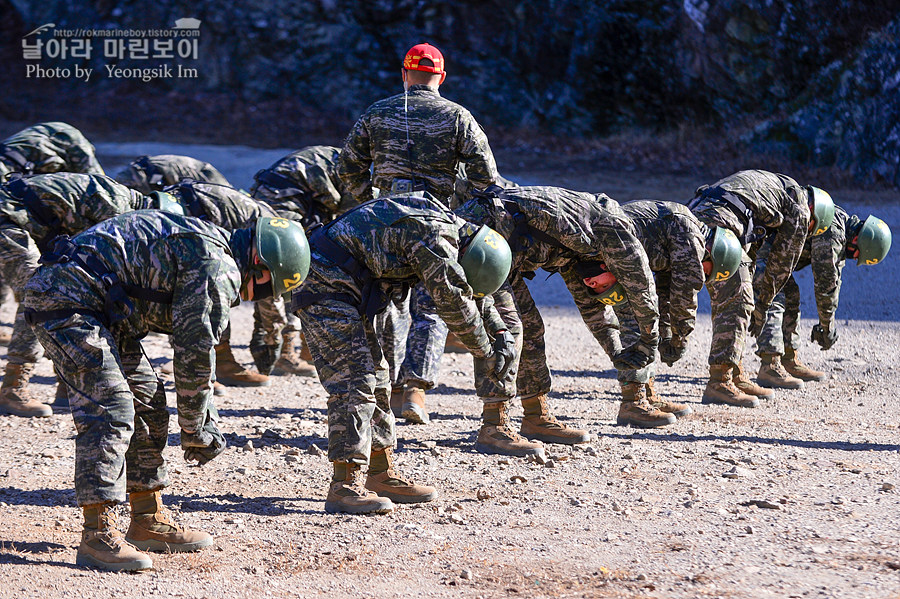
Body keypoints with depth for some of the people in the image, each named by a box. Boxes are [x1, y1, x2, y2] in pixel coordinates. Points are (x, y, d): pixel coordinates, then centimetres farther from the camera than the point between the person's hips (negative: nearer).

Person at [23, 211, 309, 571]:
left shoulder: (203, 247, 20)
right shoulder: (219, 270, -14)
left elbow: (194, 342, 27)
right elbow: (194, 353, -13)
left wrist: (206, 419, 24)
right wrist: (195, 430, 0)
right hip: (66, 299, -11)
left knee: (147, 402, 14)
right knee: (110, 409, -18)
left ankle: (148, 522, 19)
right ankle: (97, 536, -20)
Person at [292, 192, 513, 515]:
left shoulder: (446, 226, 11)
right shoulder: (434, 235, -21)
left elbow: (475, 294, 25)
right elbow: (454, 303, -20)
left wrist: (502, 334, 15)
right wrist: (486, 353, -7)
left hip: (344, 288, 11)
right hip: (325, 285, -11)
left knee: (375, 380, 14)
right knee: (354, 380, -15)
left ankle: (381, 475, 21)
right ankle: (345, 485, -18)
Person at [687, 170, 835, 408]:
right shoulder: (800, 210, 10)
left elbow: (749, 254, 35)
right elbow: (782, 263, 13)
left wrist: (751, 294, 33)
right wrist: (762, 306, 21)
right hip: (719, 224, -9)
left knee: (727, 300, 16)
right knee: (736, 302, -7)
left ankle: (735, 376, 20)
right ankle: (719, 383, -11)